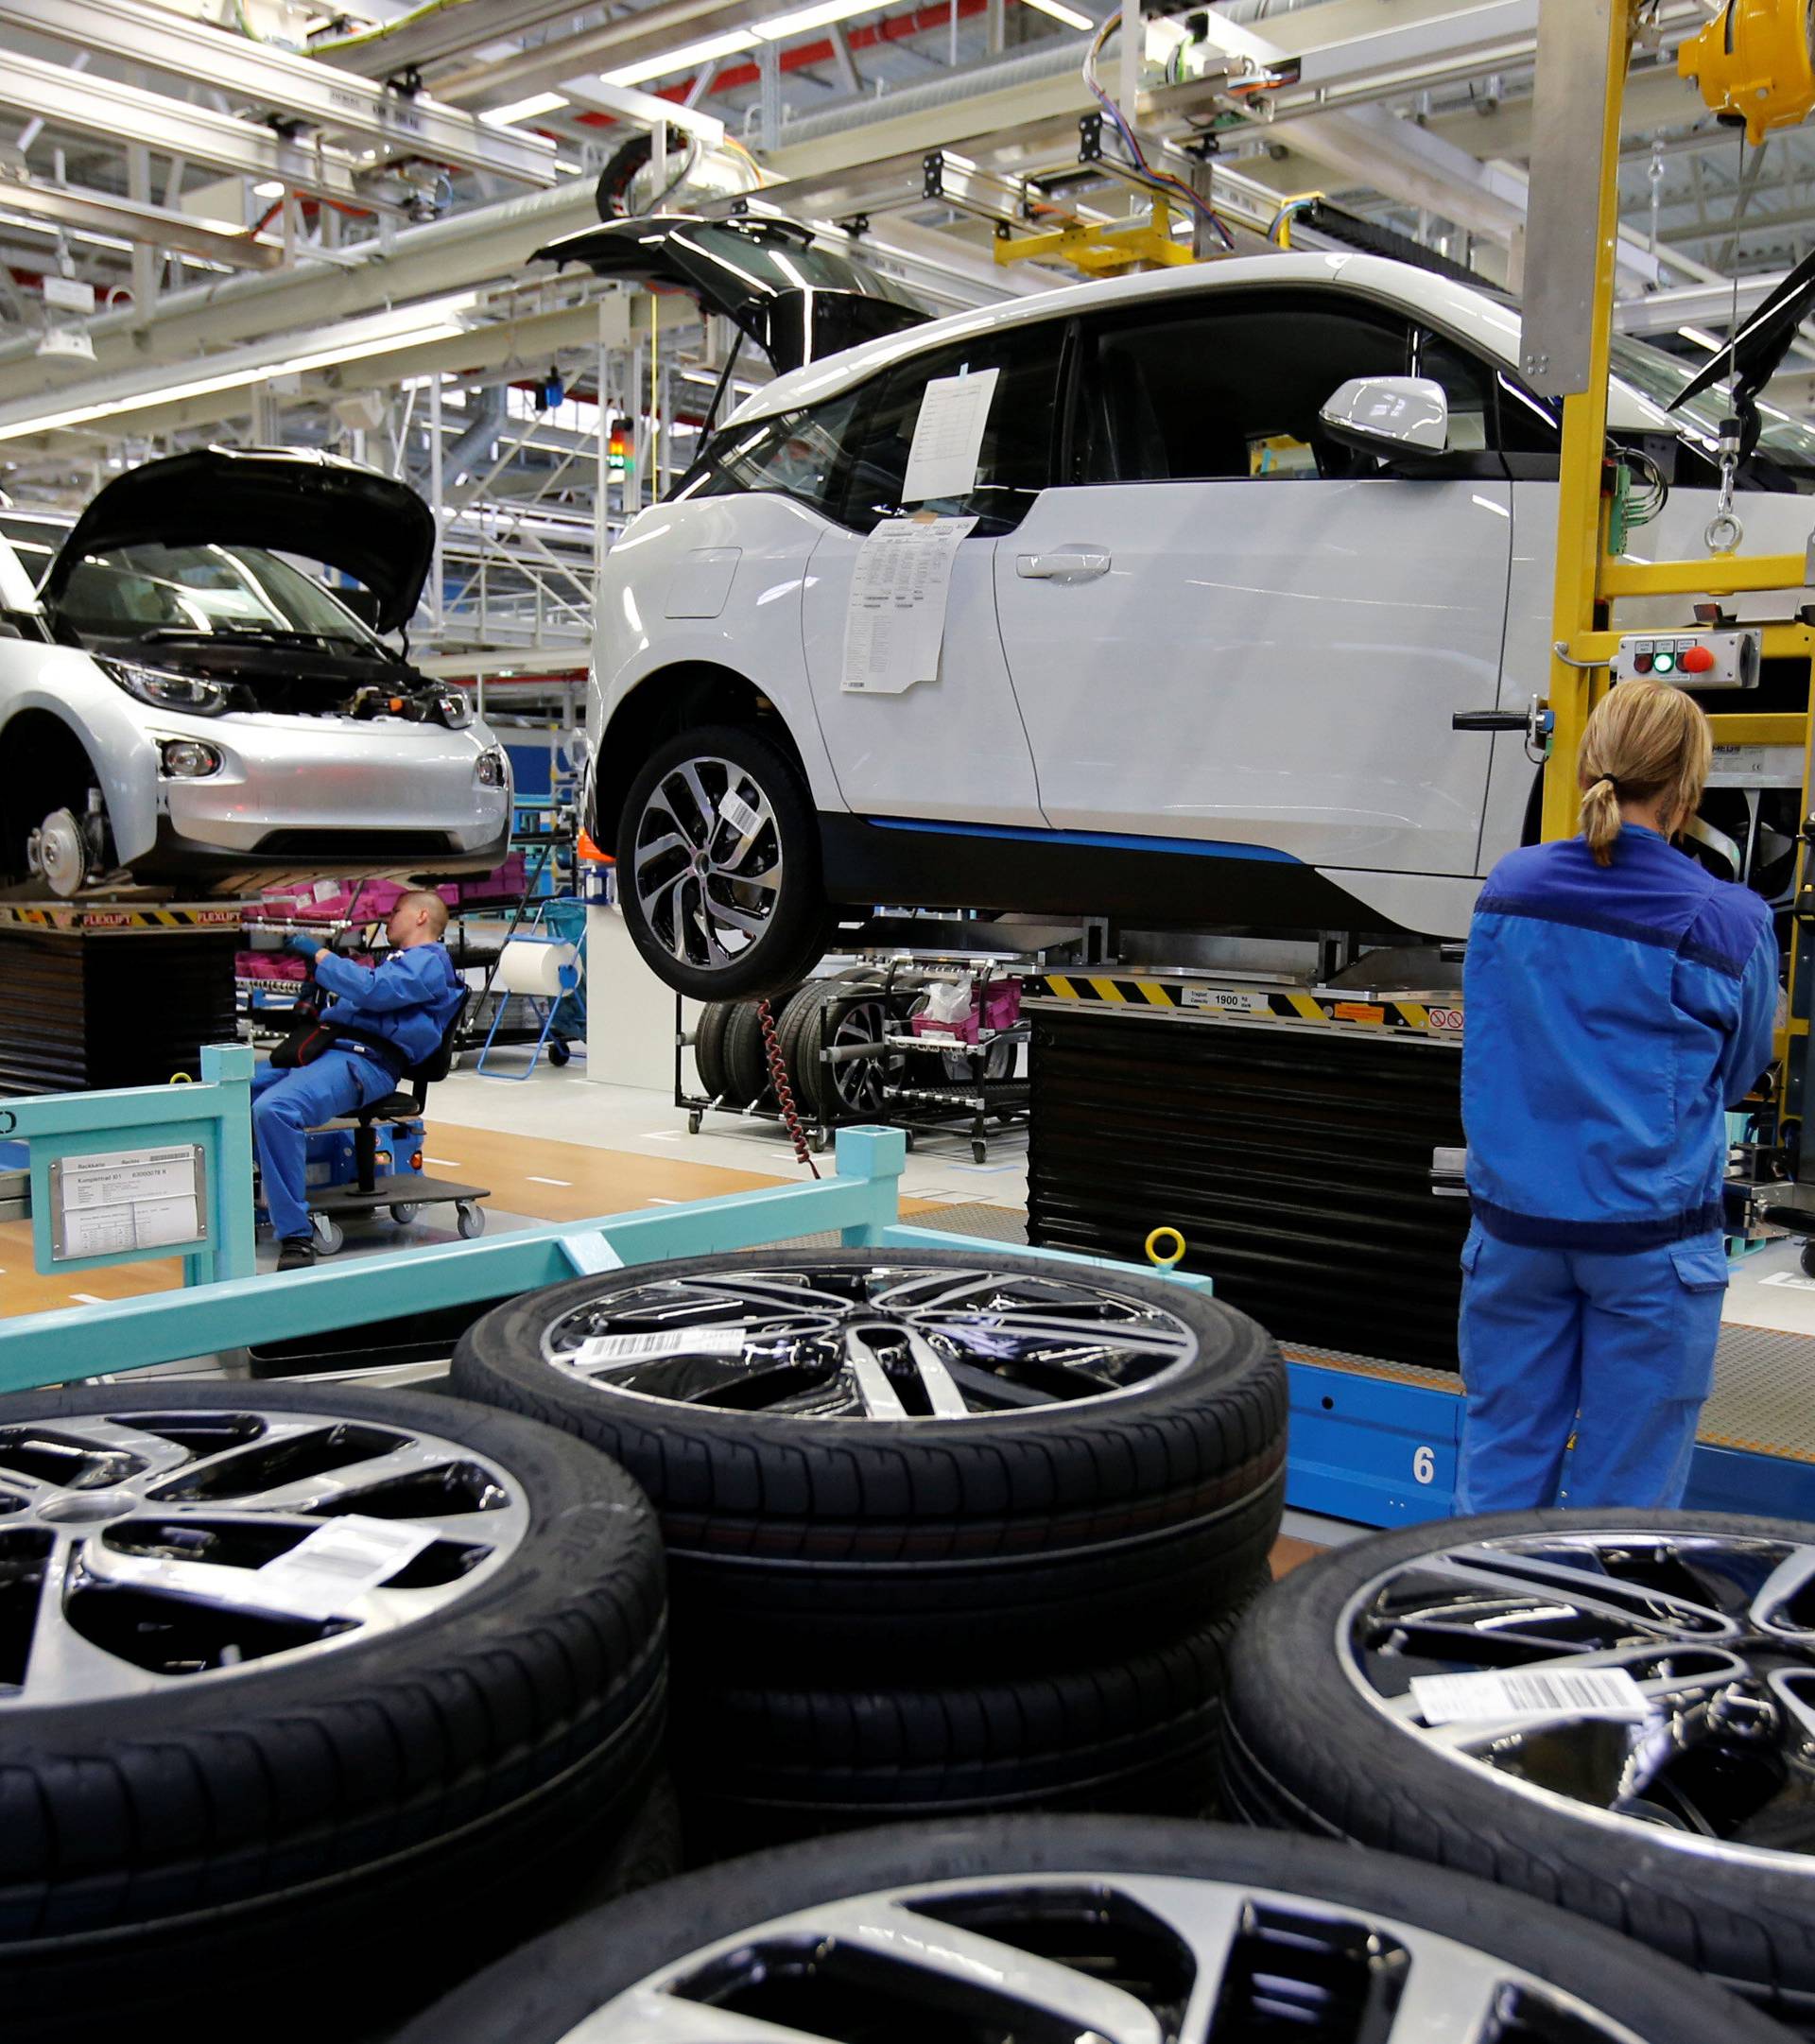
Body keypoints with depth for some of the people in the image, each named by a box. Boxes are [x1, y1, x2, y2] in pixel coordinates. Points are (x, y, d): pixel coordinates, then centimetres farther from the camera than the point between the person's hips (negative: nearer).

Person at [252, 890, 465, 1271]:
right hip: (326, 1049, 10)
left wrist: (319, 955, -6)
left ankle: (296, 1238, -33)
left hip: (367, 1059, -10)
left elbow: (371, 990, -15)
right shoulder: (397, 960, 33)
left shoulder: (429, 962, 1)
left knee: (275, 1109, -35)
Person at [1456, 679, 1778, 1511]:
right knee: (1627, 1492, 9)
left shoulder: (1507, 889, -2)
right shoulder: (1730, 925, -11)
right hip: (1651, 1236, -3)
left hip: (1514, 1221, 3)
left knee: (1499, 1468, 15)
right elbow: (1738, 1074, 5)